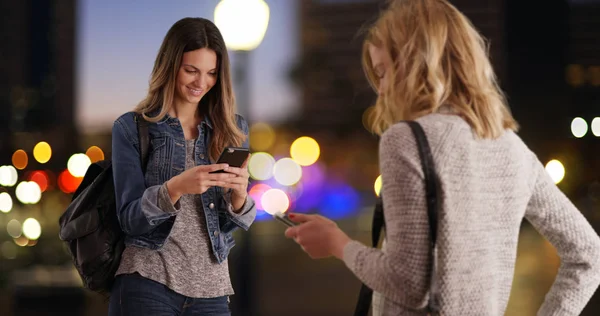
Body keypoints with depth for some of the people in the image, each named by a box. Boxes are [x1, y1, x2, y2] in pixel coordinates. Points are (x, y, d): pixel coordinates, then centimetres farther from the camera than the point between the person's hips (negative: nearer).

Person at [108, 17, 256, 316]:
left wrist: (239, 193, -16)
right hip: (147, 283, -3)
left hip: (211, 289, 3)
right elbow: (130, 219, -7)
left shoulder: (233, 129, 6)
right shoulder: (131, 128, -3)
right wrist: (175, 187, -24)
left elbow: (234, 223, 5)